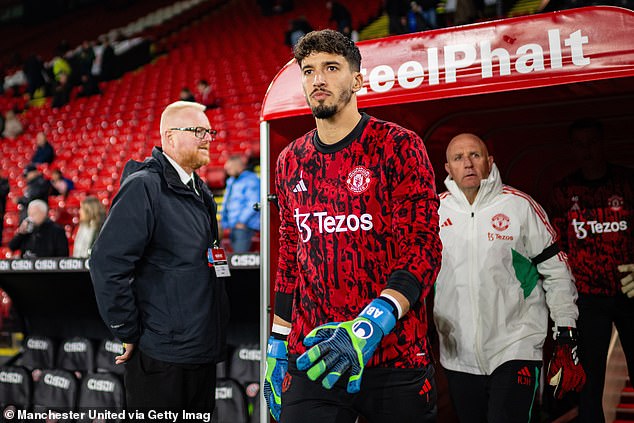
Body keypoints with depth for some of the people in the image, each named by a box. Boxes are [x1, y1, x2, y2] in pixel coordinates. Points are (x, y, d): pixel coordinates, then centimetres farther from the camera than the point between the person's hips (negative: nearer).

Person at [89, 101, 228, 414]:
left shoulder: (201, 191, 13)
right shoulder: (143, 186, -14)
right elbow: (107, 262, -21)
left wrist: (216, 327, 17)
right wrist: (128, 334, -16)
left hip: (202, 351, 9)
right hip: (161, 355, -8)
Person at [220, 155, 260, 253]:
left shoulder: (251, 180, -8)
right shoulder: (231, 181, 20)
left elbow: (253, 204, -17)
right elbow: (226, 202, 25)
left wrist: (242, 221, -18)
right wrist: (224, 222, 17)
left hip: (244, 226, -9)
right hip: (233, 226, 9)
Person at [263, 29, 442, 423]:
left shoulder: (399, 146, -4)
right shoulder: (291, 161, 10)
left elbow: (423, 247, -12)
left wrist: (367, 327, -25)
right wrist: (277, 345, 13)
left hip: (395, 360, -3)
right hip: (310, 360, 4)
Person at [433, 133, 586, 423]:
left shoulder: (520, 205, -5)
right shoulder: (434, 211, 1)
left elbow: (556, 273, 0)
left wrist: (567, 344, -2)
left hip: (516, 348, -3)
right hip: (458, 356, 3)